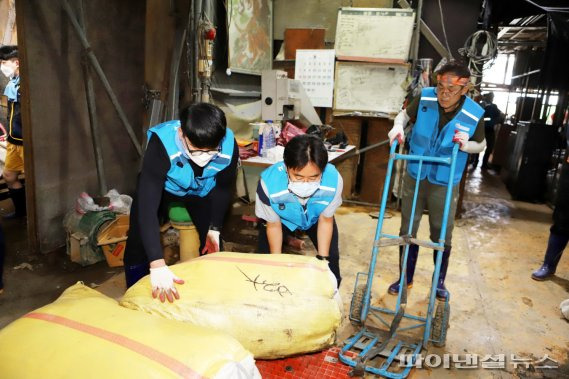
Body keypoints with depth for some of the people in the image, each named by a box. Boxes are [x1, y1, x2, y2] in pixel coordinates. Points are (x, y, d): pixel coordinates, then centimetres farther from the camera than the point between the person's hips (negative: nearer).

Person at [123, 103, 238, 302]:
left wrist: (214, 228, -8)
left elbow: (223, 188, -11)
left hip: (201, 188, 2)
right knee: (137, 243, -9)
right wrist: (157, 265, -56)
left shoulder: (229, 147, -33)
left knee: (213, 245, -1)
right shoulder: (161, 144, -43)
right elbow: (147, 205, -48)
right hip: (161, 185, -2)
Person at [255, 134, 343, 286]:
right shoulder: (269, 183, -43)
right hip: (281, 218, -1)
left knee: (331, 258, 2)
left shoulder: (334, 180, -40)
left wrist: (323, 259, -15)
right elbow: (273, 225, -20)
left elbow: (325, 220, -18)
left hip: (316, 218, 1)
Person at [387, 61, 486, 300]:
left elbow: (481, 144, 2)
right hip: (415, 177, 1)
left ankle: (439, 282, 32)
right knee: (407, 231, 11)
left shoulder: (474, 114, -15)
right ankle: (405, 278, 30)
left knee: (442, 236, 9)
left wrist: (465, 145, -20)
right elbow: (406, 114, 6)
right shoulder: (425, 97, -15)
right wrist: (398, 126, -16)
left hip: (445, 183, -1)